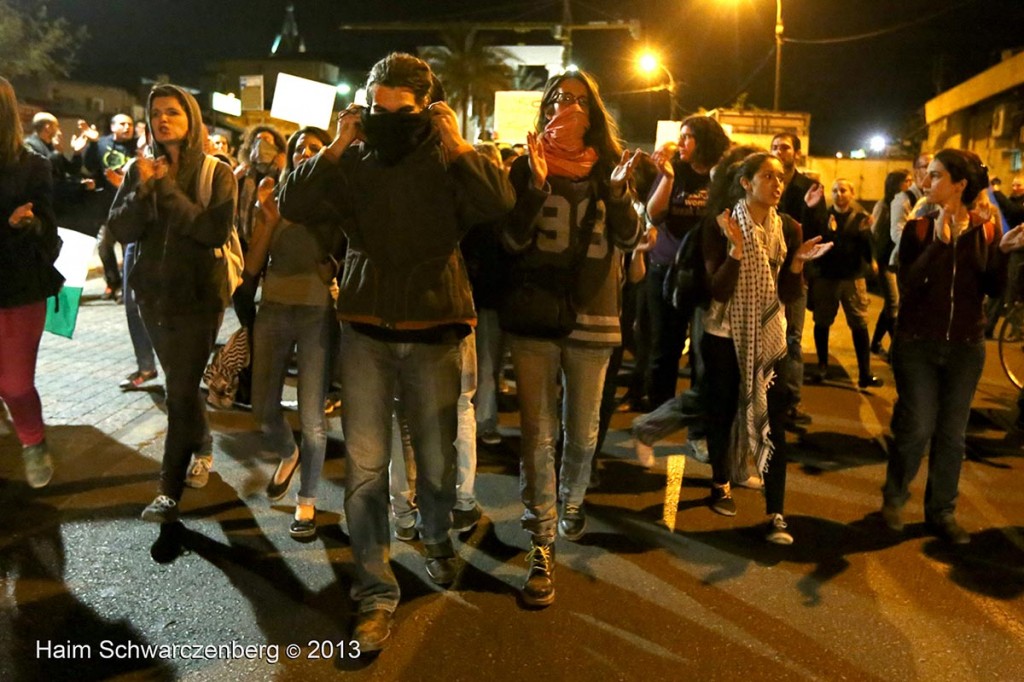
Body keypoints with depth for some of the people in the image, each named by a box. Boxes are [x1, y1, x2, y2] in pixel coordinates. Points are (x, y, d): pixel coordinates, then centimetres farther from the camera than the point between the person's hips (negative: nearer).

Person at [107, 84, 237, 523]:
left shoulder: (216, 173, -6)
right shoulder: (141, 169, 5)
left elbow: (216, 231, -20)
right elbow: (120, 230, -2)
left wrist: (168, 190, -19)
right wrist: (144, 189, -17)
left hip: (198, 294, -5)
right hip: (153, 291, 5)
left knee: (181, 389, -6)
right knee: (180, 383, 18)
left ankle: (169, 491, 0)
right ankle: (201, 444, 43)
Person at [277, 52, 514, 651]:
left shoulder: (451, 161, 0)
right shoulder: (355, 162, 4)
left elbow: (500, 202, -18)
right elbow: (294, 206, -4)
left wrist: (456, 141, -13)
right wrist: (337, 145, -7)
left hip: (433, 330, -1)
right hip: (366, 330, 1)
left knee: (437, 458, 11)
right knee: (365, 466, 0)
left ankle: (438, 539, 42)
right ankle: (375, 592, 13)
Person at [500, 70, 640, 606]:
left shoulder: (609, 167, 6)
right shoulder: (527, 166, 2)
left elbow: (628, 240, -4)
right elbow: (511, 240, -8)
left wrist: (618, 192, -21)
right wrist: (537, 186, -20)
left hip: (592, 317, 2)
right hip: (533, 314, -1)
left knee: (582, 431, 13)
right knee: (537, 432, -2)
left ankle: (570, 503, 41)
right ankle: (542, 546, 7)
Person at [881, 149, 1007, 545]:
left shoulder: (986, 230, 0)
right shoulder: (918, 228, -4)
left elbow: (994, 290, -5)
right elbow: (908, 286, -16)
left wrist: (1000, 249, -19)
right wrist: (939, 241, -24)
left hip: (965, 347, 2)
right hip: (917, 344, -2)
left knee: (952, 434, 9)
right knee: (916, 428, -2)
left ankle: (942, 512, 24)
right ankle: (894, 497, 22)